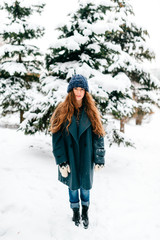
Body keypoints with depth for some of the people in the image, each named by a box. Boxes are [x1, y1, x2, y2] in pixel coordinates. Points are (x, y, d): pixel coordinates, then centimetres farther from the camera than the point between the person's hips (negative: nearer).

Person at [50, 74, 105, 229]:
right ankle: (75, 211, 41)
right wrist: (61, 161, -11)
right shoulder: (62, 111, -6)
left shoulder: (91, 111, -3)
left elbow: (98, 136, -1)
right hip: (70, 158, 0)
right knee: (73, 185, 15)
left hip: (86, 158, 1)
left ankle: (85, 212, 40)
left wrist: (99, 160, -3)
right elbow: (57, 138, -7)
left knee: (85, 186, 13)